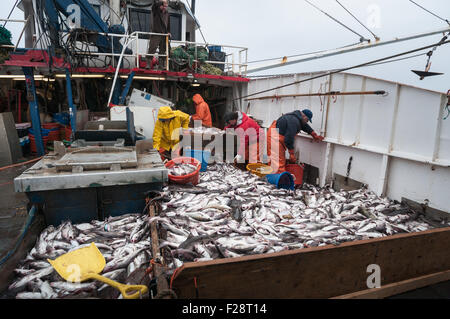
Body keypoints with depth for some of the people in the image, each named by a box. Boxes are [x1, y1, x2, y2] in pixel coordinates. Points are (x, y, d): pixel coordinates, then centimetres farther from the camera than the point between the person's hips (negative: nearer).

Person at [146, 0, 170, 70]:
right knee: (152, 49, -10)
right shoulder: (155, 10, 1)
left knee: (163, 50, 6)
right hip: (155, 34, -5)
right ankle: (148, 64, -8)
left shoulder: (167, 13, 15)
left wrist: (168, 32, 10)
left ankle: (162, 64, 13)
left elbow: (168, 24, 20)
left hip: (164, 35, 5)